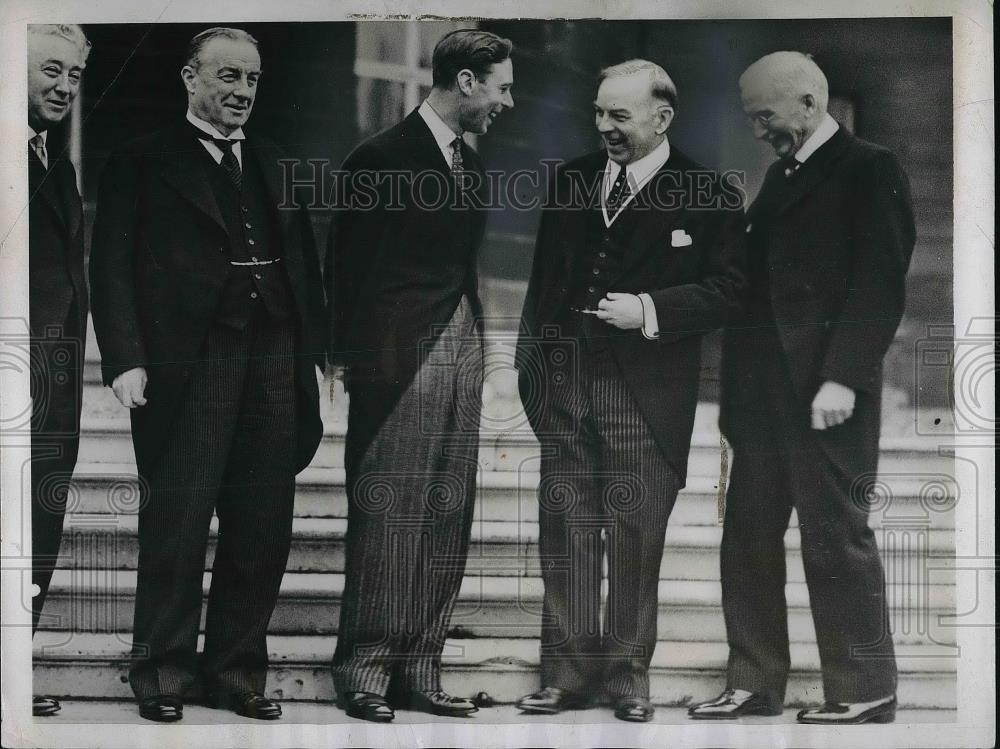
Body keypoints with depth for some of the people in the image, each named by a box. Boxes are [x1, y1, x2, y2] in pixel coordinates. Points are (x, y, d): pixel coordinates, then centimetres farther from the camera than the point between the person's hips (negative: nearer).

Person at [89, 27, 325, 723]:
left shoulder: (278, 163, 18)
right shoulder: (142, 163, 4)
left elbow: (305, 264, 16)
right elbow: (113, 267, -3)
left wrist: (314, 354, 7)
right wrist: (126, 360, -13)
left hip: (275, 365, 5)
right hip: (187, 369, -4)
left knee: (262, 529, 5)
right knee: (177, 526, -1)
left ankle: (236, 669, 15)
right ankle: (162, 672, 10)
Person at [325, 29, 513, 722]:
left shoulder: (471, 163, 17)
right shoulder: (382, 158, -6)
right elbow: (348, 267, -5)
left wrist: (476, 345, 8)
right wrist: (356, 362, -8)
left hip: (461, 352, 7)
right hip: (399, 356, -7)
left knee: (448, 520, 5)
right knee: (387, 515, -5)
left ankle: (419, 669, 9)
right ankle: (364, 671, 1)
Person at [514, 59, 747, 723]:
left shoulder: (708, 197, -5)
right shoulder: (572, 181, 10)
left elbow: (726, 289, -6)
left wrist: (650, 310, -18)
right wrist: (532, 363, 11)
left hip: (646, 393, -4)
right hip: (565, 382, 4)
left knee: (635, 540, 3)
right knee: (565, 532, 6)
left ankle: (628, 676, 16)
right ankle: (567, 674, 14)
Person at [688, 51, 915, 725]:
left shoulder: (869, 170, -5)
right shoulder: (783, 174, 19)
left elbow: (879, 284, -12)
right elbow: (762, 278, 16)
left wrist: (841, 377, -19)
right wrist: (740, 382, 8)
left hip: (824, 391, -8)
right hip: (763, 390, 8)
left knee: (837, 537, -3)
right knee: (748, 538, 8)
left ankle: (865, 691, 7)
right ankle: (754, 685, 16)